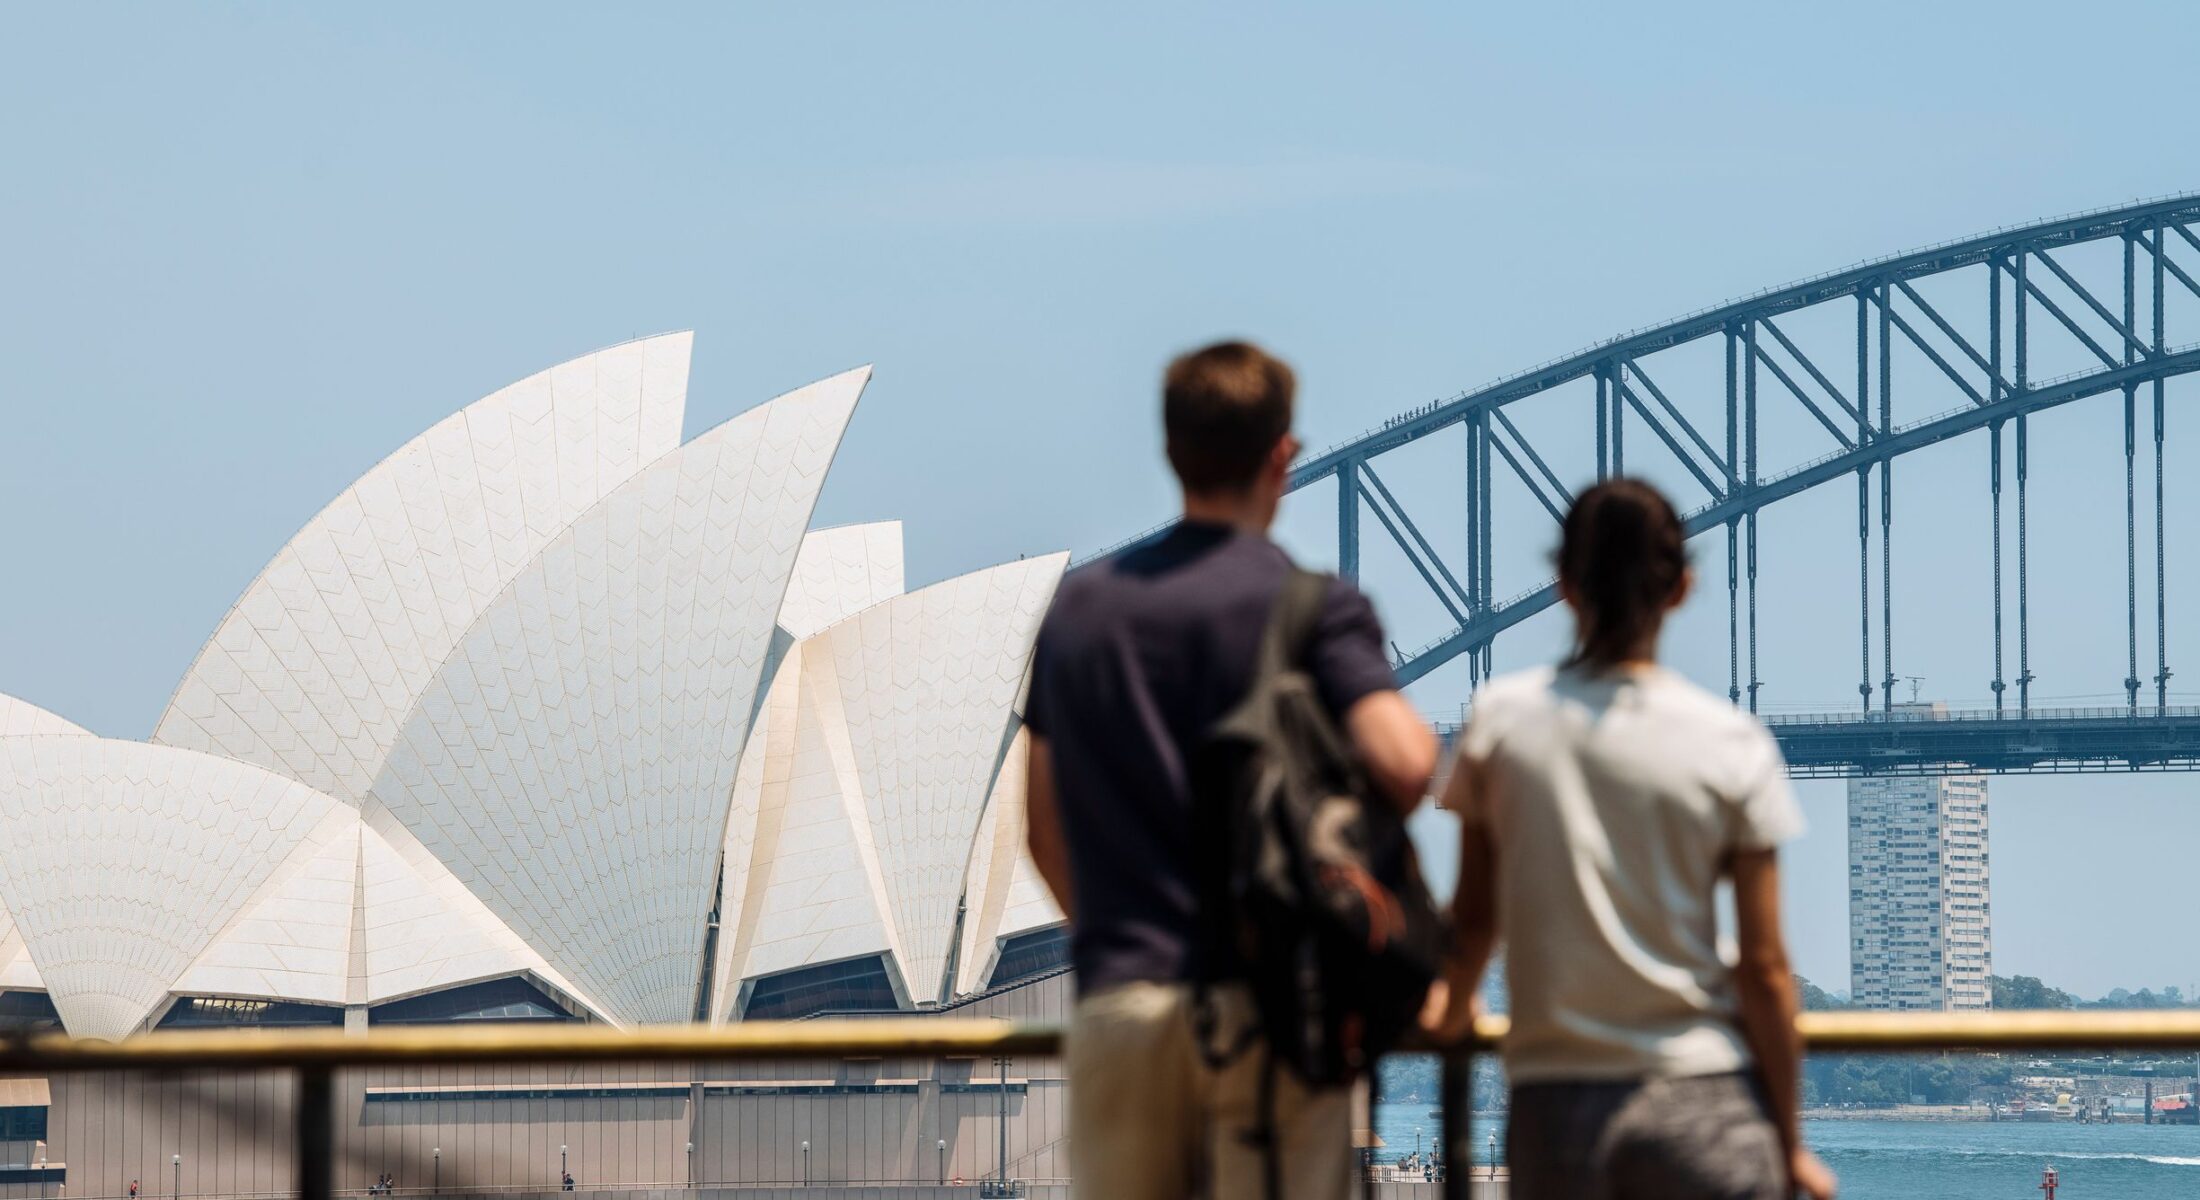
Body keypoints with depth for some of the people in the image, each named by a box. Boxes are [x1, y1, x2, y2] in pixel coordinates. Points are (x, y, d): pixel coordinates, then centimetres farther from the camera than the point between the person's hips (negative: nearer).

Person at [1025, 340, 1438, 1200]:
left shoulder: (1078, 607, 12)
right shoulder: (1313, 608, -5)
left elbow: (1046, 833, 15)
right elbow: (1403, 765, -20)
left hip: (1116, 1001, 4)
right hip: (1263, 1000, -4)